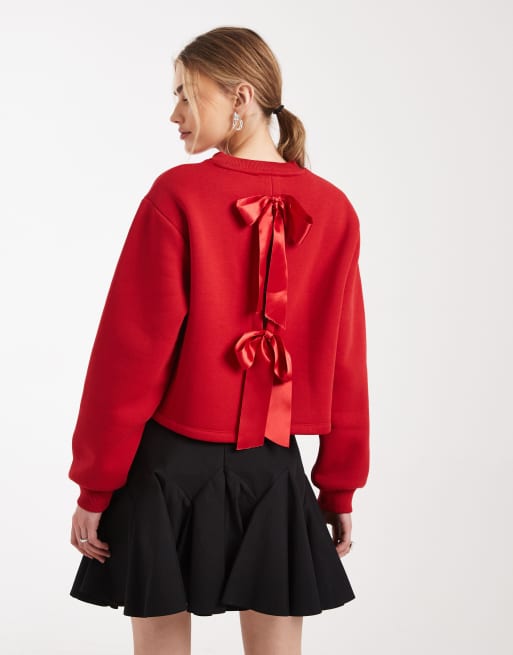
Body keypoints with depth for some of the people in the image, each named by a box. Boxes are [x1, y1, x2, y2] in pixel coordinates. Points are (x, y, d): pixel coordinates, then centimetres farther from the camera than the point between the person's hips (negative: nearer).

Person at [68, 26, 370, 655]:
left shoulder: (177, 195, -12)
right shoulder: (333, 211, -1)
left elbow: (131, 351, -11)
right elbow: (346, 364, 3)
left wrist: (95, 485, -3)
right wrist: (340, 487, 12)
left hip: (169, 469, -3)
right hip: (273, 473, 3)